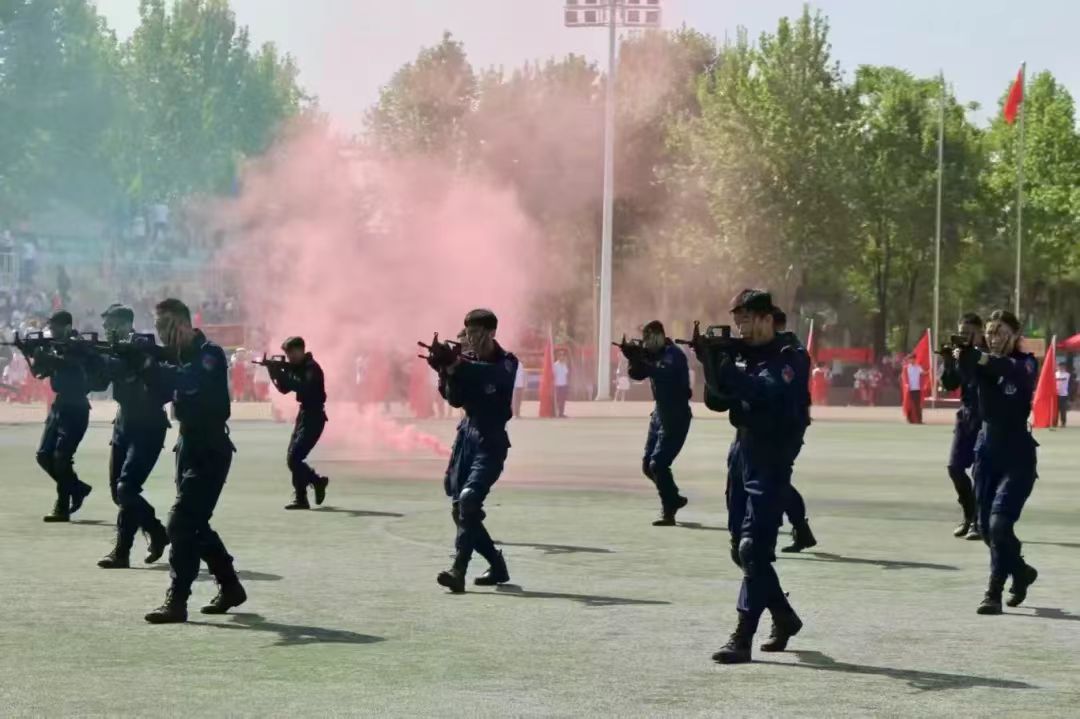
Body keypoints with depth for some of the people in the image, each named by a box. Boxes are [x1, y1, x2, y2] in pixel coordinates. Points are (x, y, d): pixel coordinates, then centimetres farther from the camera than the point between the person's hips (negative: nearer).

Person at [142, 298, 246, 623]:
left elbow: (190, 380, -33)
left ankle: (176, 602, -13)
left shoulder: (209, 355, -14)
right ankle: (230, 587, 28)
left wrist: (152, 365, -33)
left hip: (210, 452, -9)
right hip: (189, 448, 9)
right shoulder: (179, 356, 10)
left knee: (180, 524, -14)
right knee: (194, 523, 15)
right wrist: (139, 363, -14)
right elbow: (159, 389, 2)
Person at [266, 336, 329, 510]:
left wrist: (282, 374, -27)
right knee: (292, 458, 10)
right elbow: (284, 389, 12)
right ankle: (317, 481, 21)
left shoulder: (311, 368, -15)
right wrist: (276, 373, -4)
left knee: (293, 458, -12)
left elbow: (304, 388, -30)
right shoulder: (297, 367, 11)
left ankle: (300, 498, -3)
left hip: (314, 417, -9)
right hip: (304, 414, 9)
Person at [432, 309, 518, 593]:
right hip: (466, 438, 6)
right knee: (459, 508, 6)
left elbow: (491, 375, -28)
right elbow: (456, 399, 0)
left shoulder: (506, 363, -5)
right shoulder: (466, 360, 9)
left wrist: (460, 366, -41)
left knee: (468, 500, -23)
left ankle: (458, 572, -27)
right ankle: (497, 566, 23)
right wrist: (449, 373, -17)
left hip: (491, 443, -6)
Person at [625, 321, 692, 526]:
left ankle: (668, 513, -9)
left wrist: (640, 360, -33)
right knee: (648, 465, 10)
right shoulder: (655, 355, 9)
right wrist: (634, 358, -12)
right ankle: (674, 499, 28)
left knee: (658, 465, -15)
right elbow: (637, 374, 5)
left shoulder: (674, 355, -15)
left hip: (676, 417, -9)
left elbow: (664, 374, -33)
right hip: (659, 415, 9)